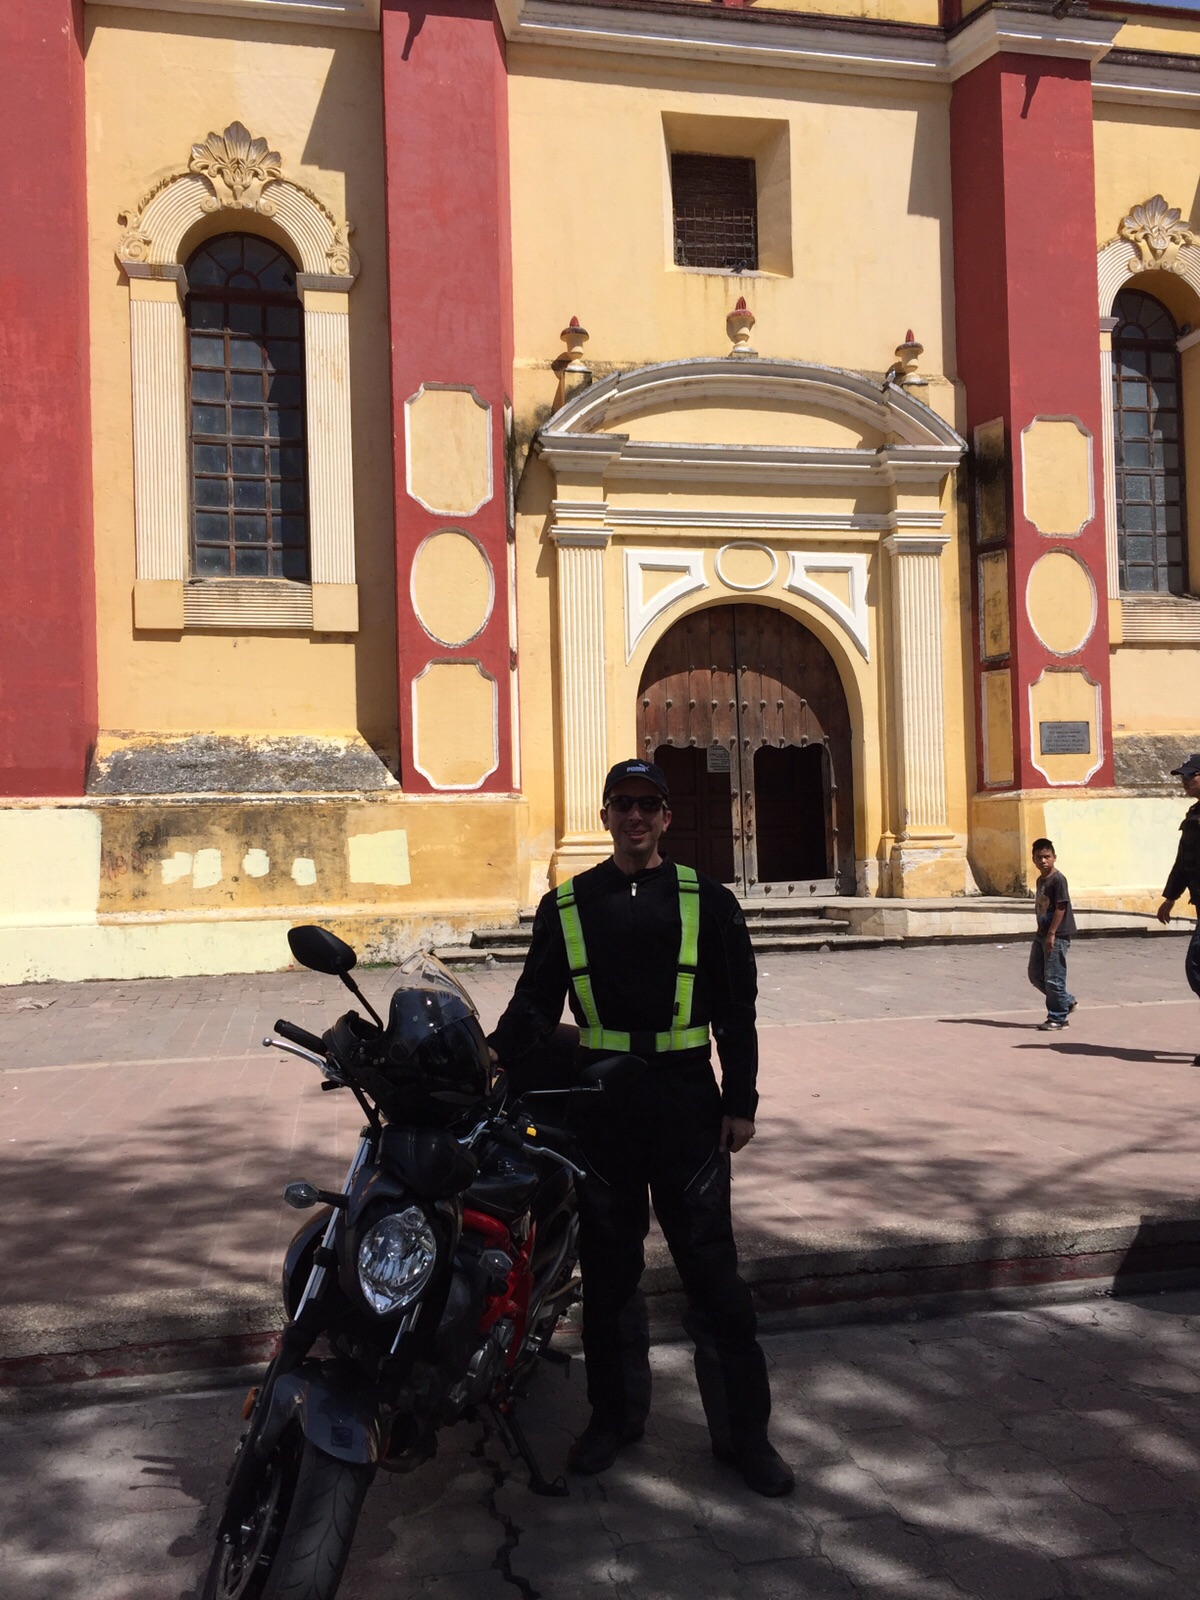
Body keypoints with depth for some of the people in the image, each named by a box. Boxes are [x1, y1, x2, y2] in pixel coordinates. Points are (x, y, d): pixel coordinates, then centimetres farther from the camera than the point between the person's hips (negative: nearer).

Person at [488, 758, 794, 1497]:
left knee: (713, 1269, 2)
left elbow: (736, 1009, 2)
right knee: (609, 1267, 12)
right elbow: (536, 1001, 4)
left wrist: (741, 1103, -3)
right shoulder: (567, 905, 6)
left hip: (687, 1101, -1)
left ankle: (742, 1429, 14)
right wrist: (495, 1053, -14)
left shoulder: (706, 900, 2)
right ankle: (616, 1412, 28)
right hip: (600, 1099, 2)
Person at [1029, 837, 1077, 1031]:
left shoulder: (1058, 880, -14)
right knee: (1035, 975, 12)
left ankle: (1057, 1018, 7)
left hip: (1057, 935, -10)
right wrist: (1041, 932, 17)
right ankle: (1066, 1001, 27)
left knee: (1053, 978, -4)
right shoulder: (1040, 880, 13)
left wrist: (1051, 934, -20)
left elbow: (1061, 907, -18)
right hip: (1042, 934, 10)